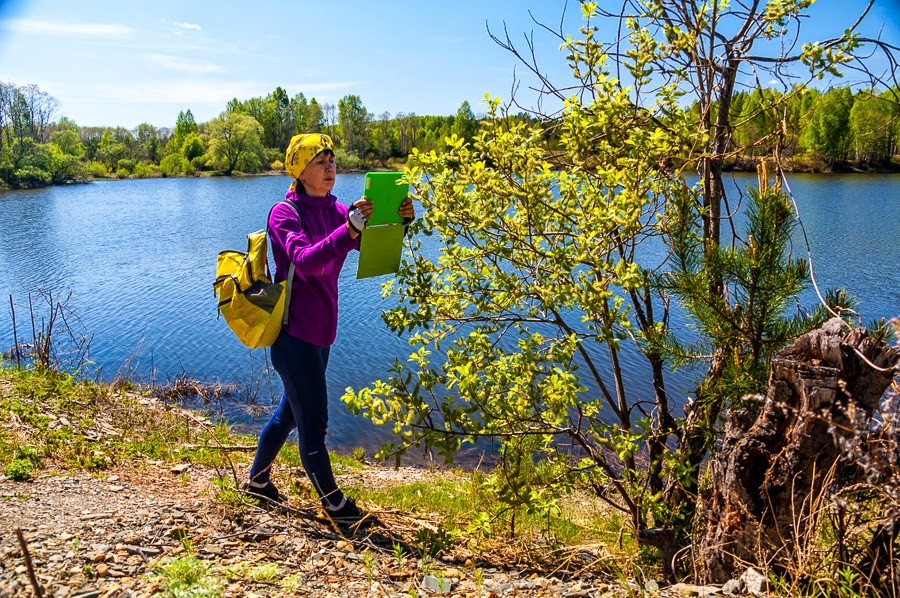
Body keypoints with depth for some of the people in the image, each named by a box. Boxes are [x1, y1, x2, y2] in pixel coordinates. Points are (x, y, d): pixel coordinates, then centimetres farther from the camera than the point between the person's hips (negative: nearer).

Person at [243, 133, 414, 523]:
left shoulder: (336, 211, 7)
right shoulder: (284, 213, -12)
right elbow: (306, 262, -29)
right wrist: (349, 229, -41)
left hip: (319, 331, 8)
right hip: (294, 332, -8)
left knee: (291, 411, 20)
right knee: (314, 421, 0)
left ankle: (257, 480, 38)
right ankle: (334, 503, 14)